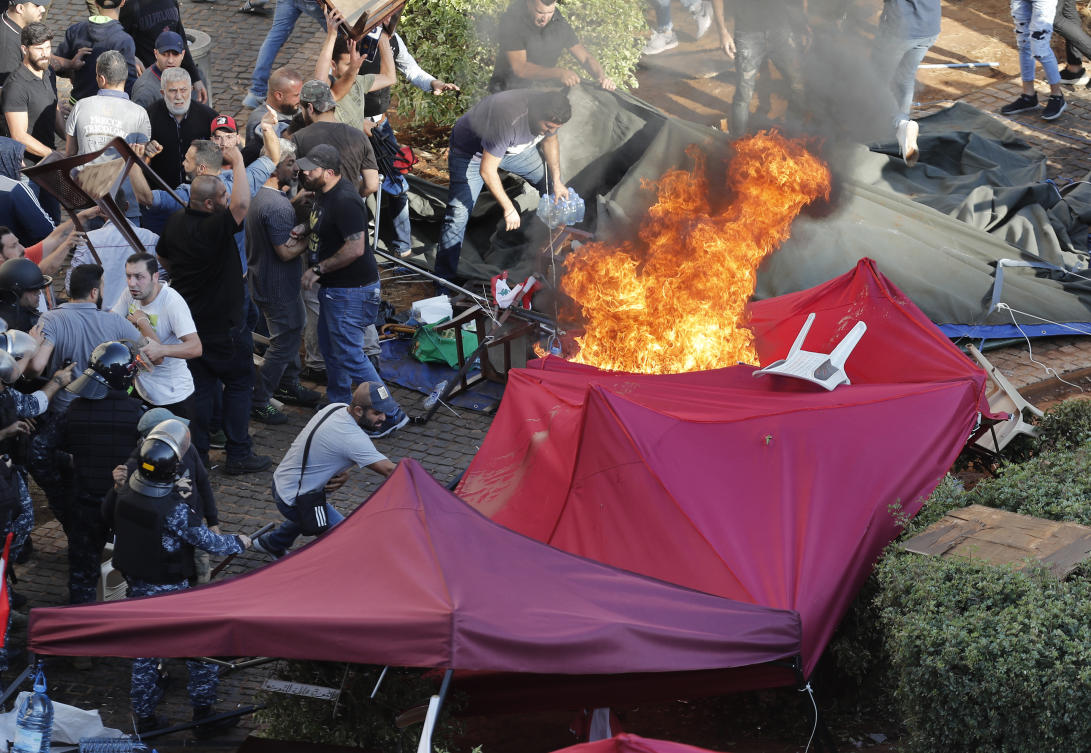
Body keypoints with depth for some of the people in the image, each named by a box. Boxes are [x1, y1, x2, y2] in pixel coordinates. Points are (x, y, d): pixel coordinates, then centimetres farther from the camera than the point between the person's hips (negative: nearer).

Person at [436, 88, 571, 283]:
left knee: (553, 187, 10)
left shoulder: (549, 114, -21)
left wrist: (557, 181, 1)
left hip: (513, 147, 7)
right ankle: (444, 279, -8)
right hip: (471, 150, -7)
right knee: (459, 213, -16)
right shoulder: (508, 121, -44)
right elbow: (487, 171, -37)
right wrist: (508, 208, -30)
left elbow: (550, 142, 5)